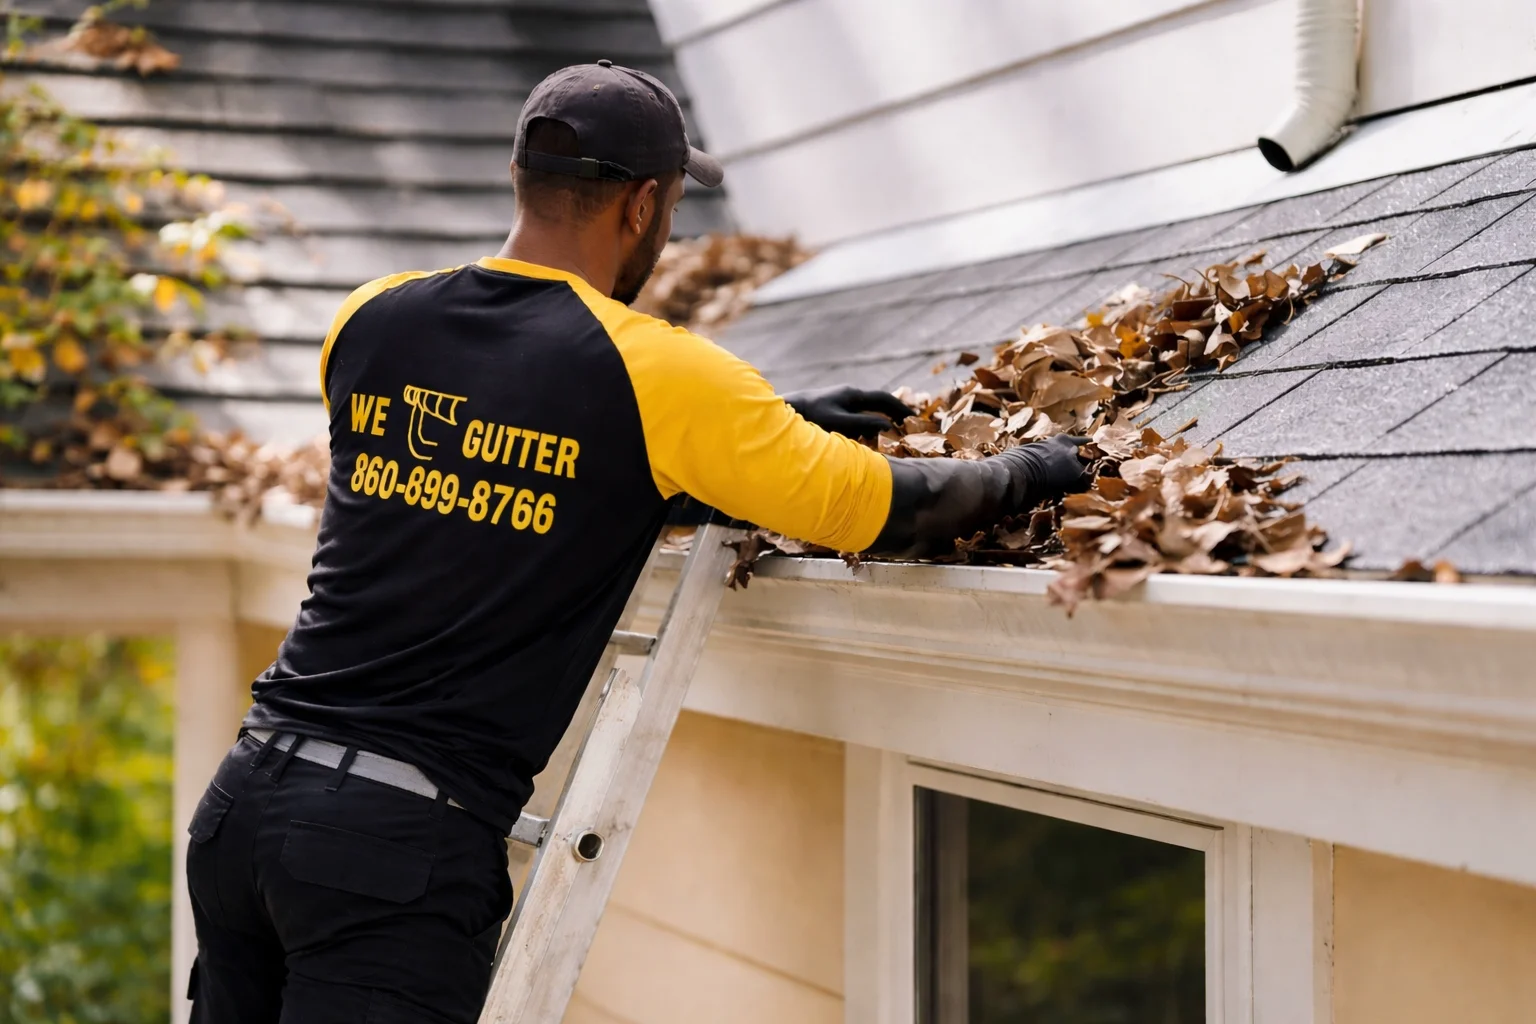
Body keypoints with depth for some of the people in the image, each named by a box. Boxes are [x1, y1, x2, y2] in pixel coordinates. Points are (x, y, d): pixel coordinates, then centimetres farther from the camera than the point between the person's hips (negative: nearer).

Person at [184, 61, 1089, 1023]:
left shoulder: (370, 322, 8)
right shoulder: (655, 373, -9)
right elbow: (892, 512, -3)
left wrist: (768, 418, 28)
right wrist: (1025, 471, 18)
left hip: (245, 798, 6)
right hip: (405, 838, -6)